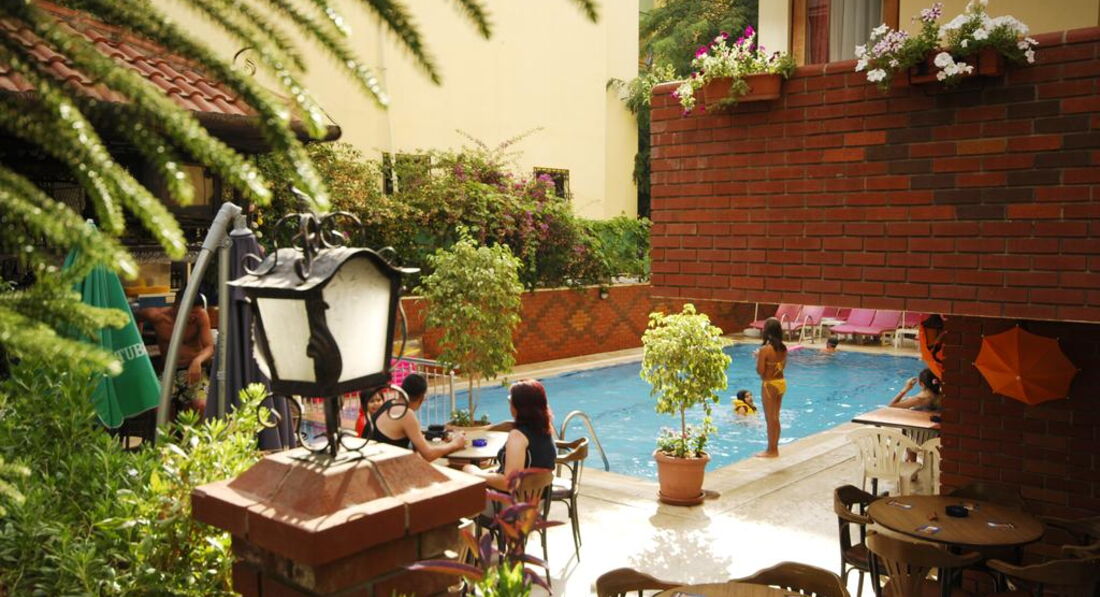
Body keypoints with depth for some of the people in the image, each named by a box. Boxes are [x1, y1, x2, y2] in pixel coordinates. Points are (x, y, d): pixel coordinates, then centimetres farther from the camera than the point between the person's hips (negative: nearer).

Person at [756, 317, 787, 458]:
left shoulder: (765, 350, -21)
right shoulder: (783, 348, 0)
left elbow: (760, 371, -18)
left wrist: (758, 357, -3)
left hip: (769, 384, -7)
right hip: (781, 382, 7)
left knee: (770, 418, 5)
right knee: (775, 417, 17)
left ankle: (771, 450, 14)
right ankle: (774, 448, 26)